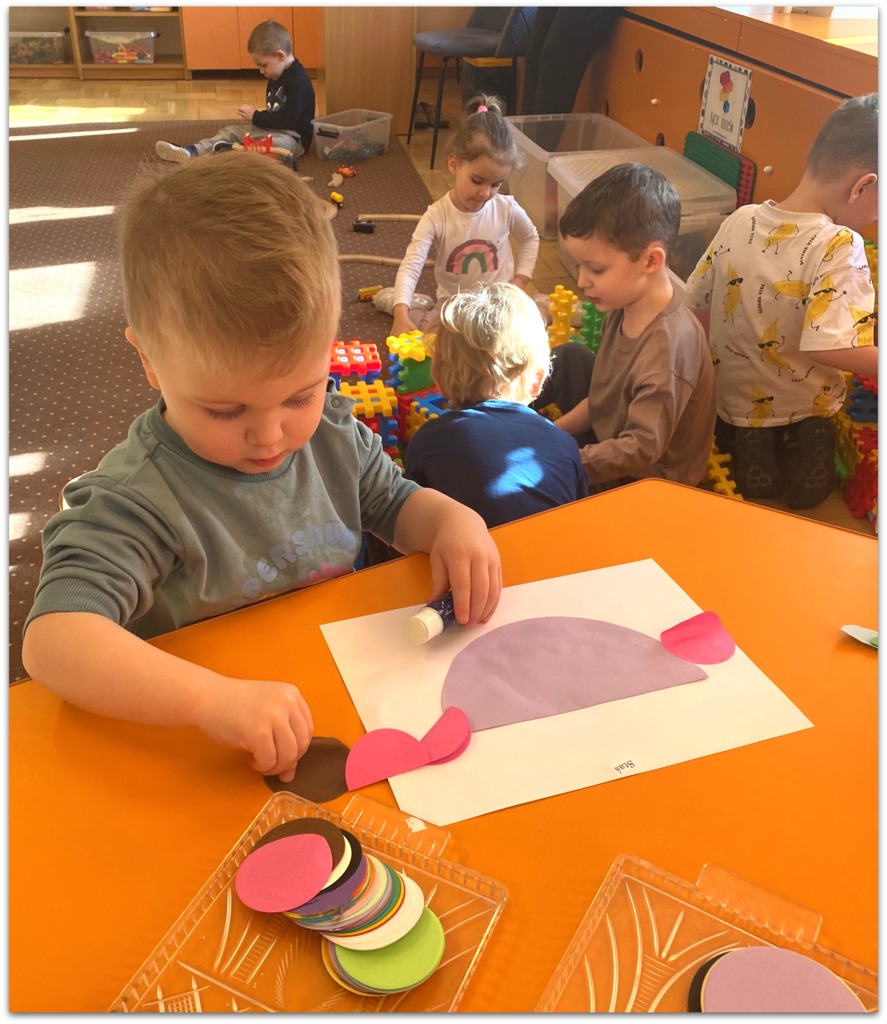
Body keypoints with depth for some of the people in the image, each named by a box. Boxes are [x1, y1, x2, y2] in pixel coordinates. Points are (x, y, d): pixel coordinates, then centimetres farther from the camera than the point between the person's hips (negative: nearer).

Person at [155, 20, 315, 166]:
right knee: (232, 131, 3)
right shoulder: (276, 78, 12)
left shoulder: (298, 81, -19)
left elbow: (289, 119, -27)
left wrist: (256, 117, -19)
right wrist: (253, 115, 1)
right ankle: (191, 151, -11)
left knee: (274, 142, -41)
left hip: (294, 138, -9)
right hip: (271, 129, 10)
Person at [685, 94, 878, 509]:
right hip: (805, 414, -4)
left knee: (754, 485, 27)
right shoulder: (839, 246, -26)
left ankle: (738, 459, 12)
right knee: (808, 489, 20)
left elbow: (696, 306, 1)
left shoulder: (739, 222, -9)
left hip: (732, 401, 4)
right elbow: (830, 347, -35)